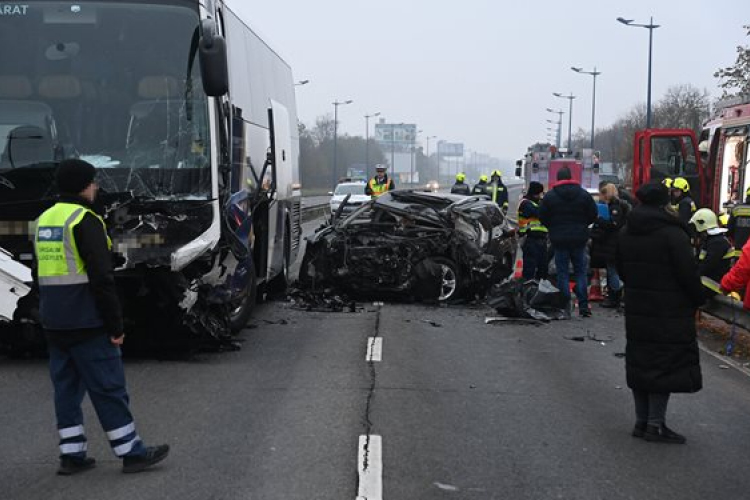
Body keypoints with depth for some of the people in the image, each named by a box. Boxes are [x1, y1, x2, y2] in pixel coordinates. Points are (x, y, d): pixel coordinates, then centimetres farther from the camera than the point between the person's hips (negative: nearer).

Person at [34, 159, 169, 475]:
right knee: (108, 386, -2)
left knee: (66, 385, 12)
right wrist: (115, 325, -14)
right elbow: (102, 278, -19)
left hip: (54, 324, 8)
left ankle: (71, 455, 16)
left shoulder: (44, 220, 13)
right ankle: (131, 452, 5)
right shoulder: (85, 220, -14)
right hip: (86, 324, -8)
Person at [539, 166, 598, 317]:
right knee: (581, 272, 8)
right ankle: (583, 306, 2)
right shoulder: (583, 194, 0)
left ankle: (565, 307, 1)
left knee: (562, 272, 3)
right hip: (579, 238, 1)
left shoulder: (550, 196, -4)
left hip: (559, 239, -1)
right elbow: (593, 214, 3)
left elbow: (542, 217, -2)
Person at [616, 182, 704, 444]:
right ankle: (656, 424, 1)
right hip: (670, 312, -7)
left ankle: (642, 421, 18)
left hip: (637, 311, 7)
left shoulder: (626, 233, 7)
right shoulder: (674, 234, -16)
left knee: (640, 362, 12)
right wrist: (698, 300, 0)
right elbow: (689, 274, -15)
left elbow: (622, 270, 15)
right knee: (667, 363, 0)